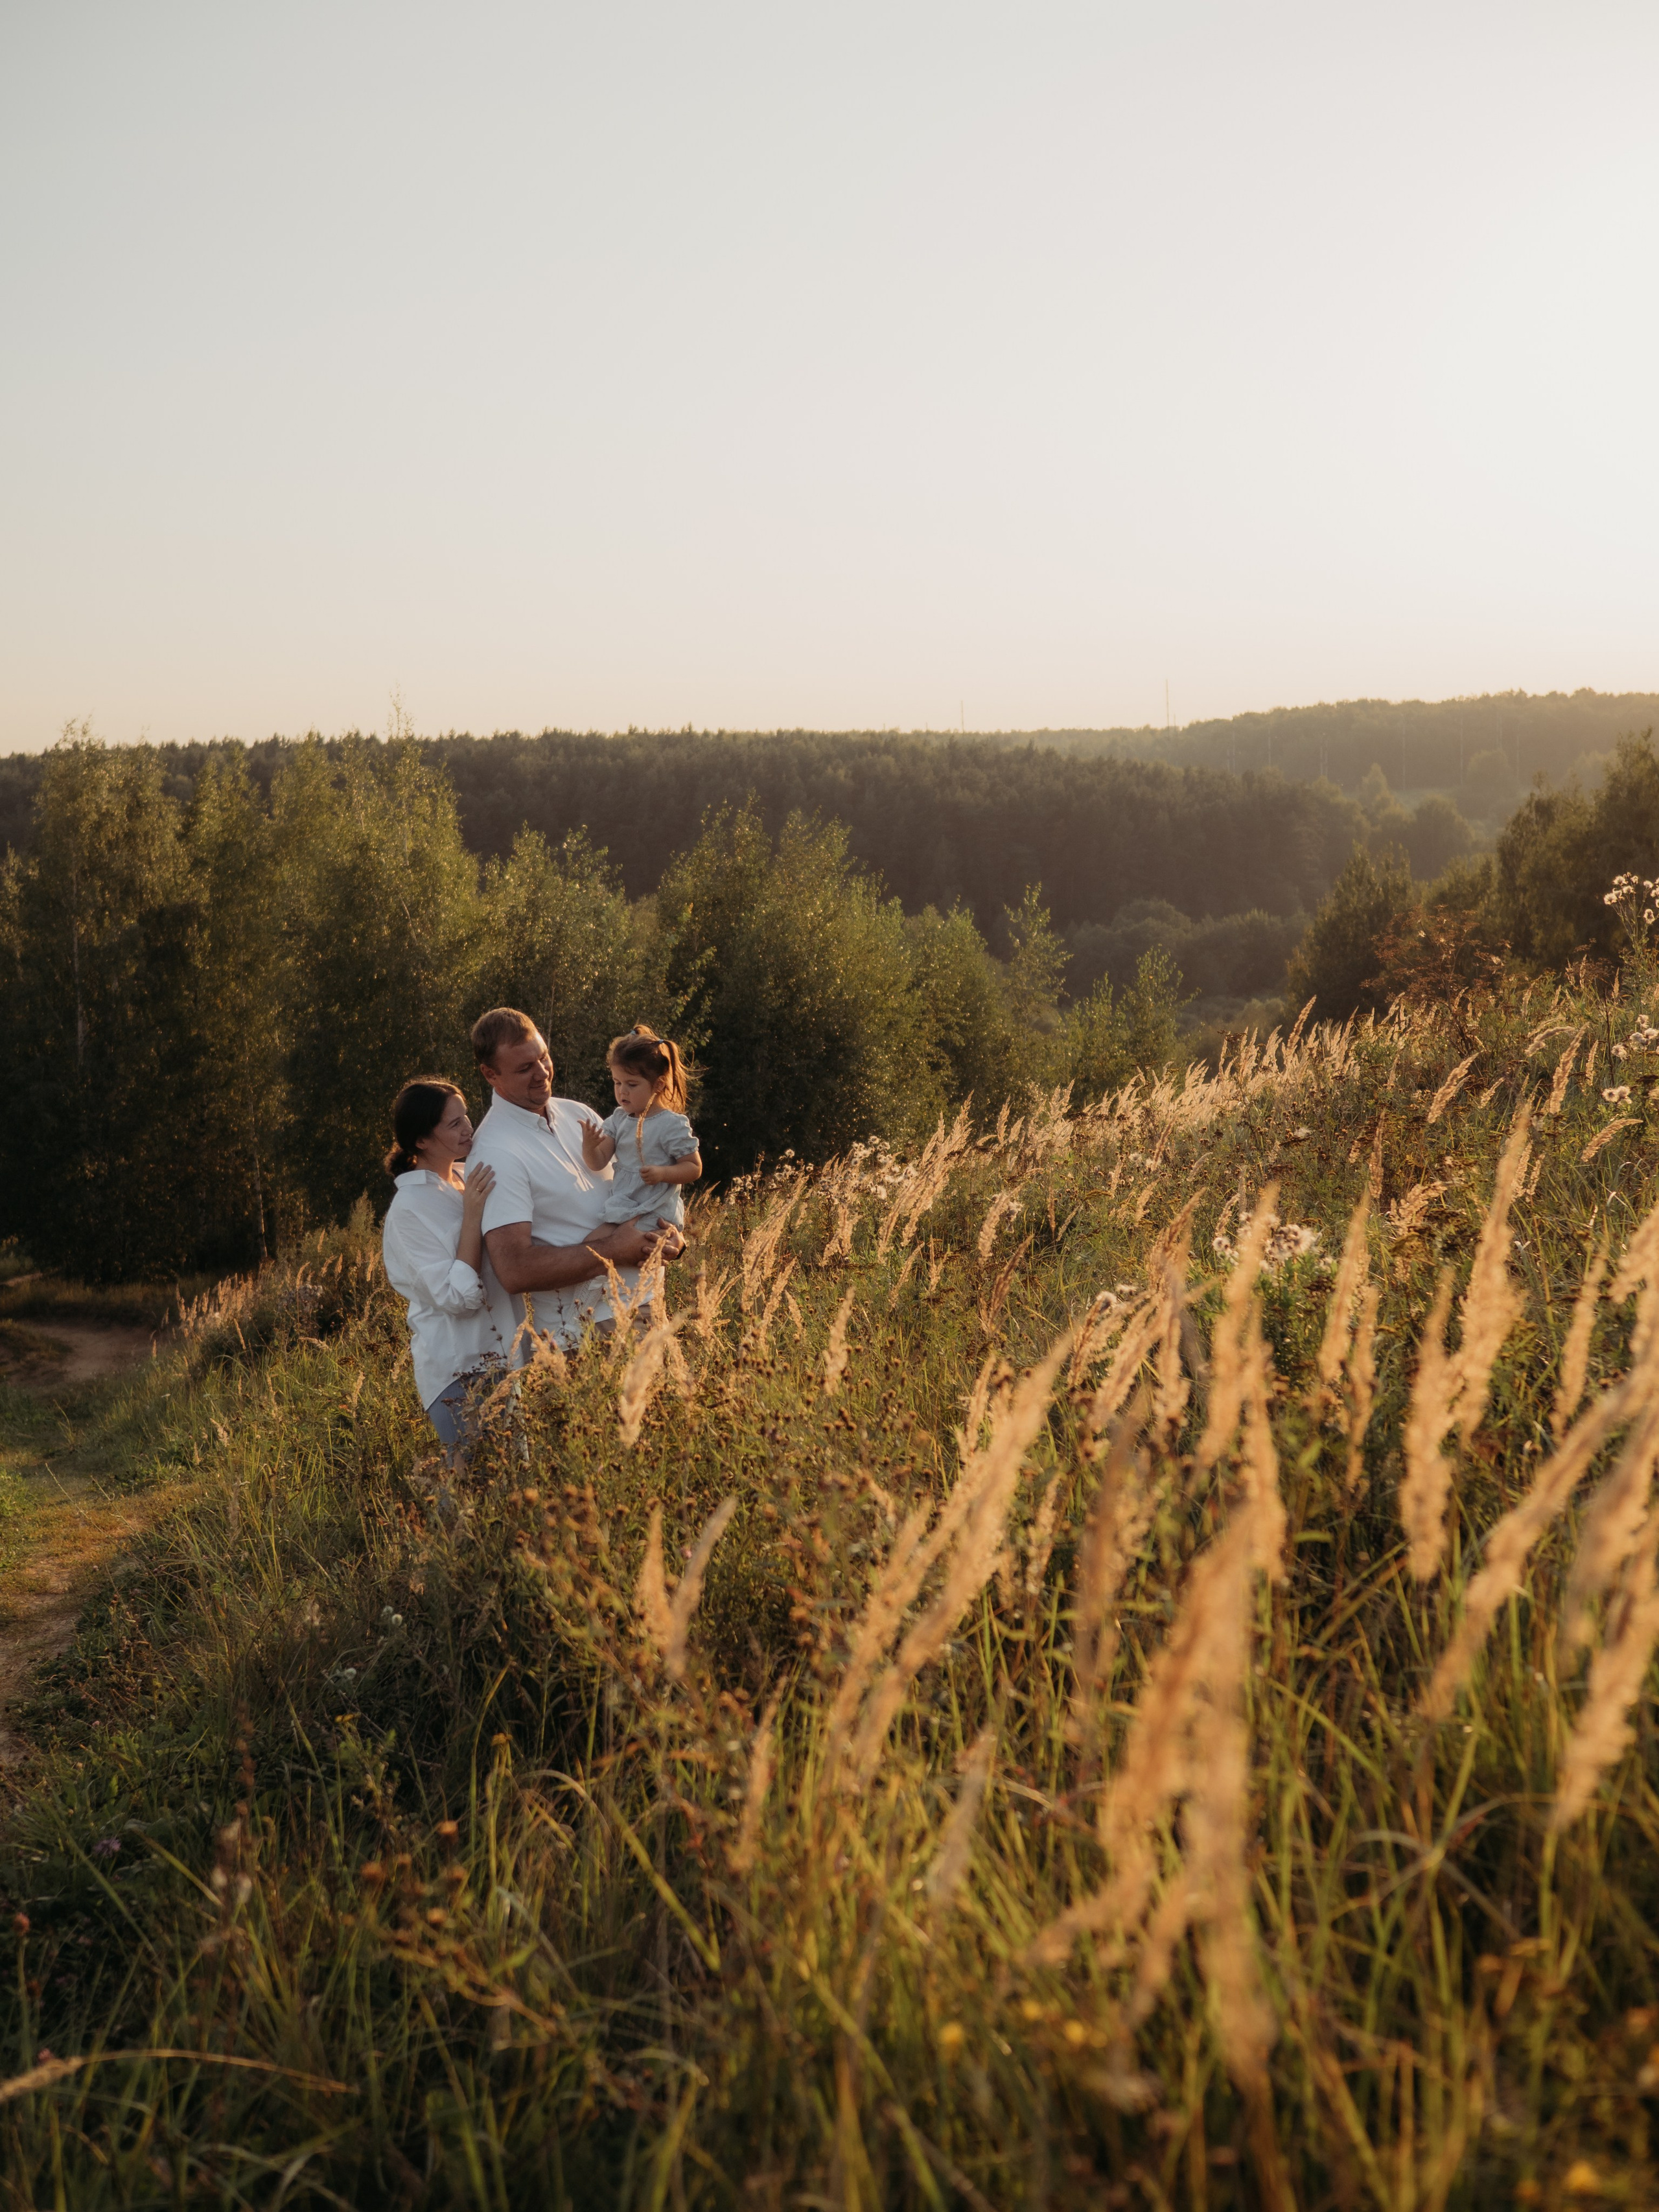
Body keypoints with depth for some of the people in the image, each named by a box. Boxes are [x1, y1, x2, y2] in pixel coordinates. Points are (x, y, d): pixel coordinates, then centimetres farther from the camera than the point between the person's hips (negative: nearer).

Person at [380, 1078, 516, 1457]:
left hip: (501, 1352, 7)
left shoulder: (467, 1179, 6)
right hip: (457, 1368, -7)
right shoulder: (409, 1207, -15)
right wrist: (473, 1214, -22)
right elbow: (457, 1297, -21)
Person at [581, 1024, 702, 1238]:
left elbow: (694, 1168, -6)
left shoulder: (672, 1125, -9)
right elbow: (599, 1162, 3)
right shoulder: (618, 1120, 7)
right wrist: (589, 1146, -18)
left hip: (655, 1216, -6)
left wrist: (662, 1173, -22)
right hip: (619, 1208, 6)